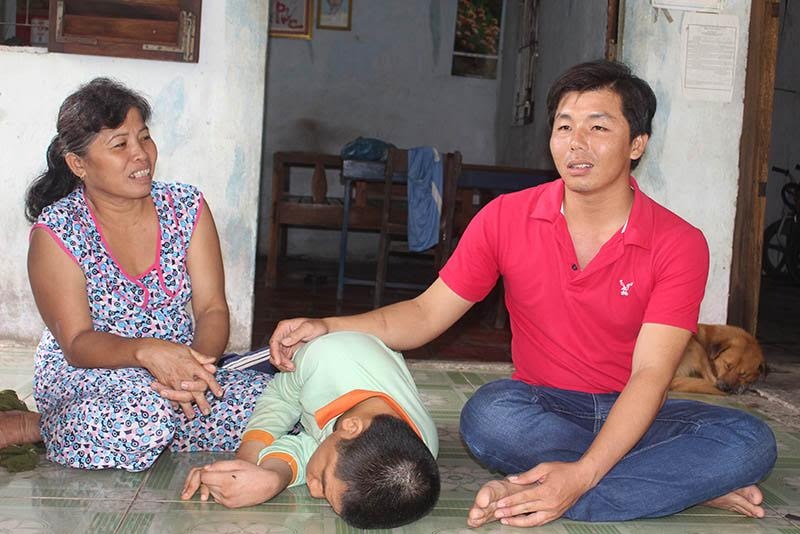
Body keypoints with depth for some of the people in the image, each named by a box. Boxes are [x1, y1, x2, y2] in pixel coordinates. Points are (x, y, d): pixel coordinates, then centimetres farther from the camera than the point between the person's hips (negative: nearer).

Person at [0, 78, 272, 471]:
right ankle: (37, 426, -9)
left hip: (180, 375, 5)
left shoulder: (187, 206, 0)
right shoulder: (57, 232, -9)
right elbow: (76, 343, -15)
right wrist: (146, 351, -36)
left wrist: (198, 363, -27)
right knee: (148, 405, -39)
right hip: (82, 384, -5)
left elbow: (212, 307, -4)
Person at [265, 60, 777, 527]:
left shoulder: (680, 244, -11)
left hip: (633, 413, 1)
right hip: (542, 408, 0)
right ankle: (688, 483, -20)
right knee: (486, 414, -34)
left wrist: (580, 475, -35)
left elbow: (651, 373, -20)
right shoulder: (506, 219, -4)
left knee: (751, 441, -27)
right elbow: (426, 314, -1)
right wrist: (327, 329, -18)